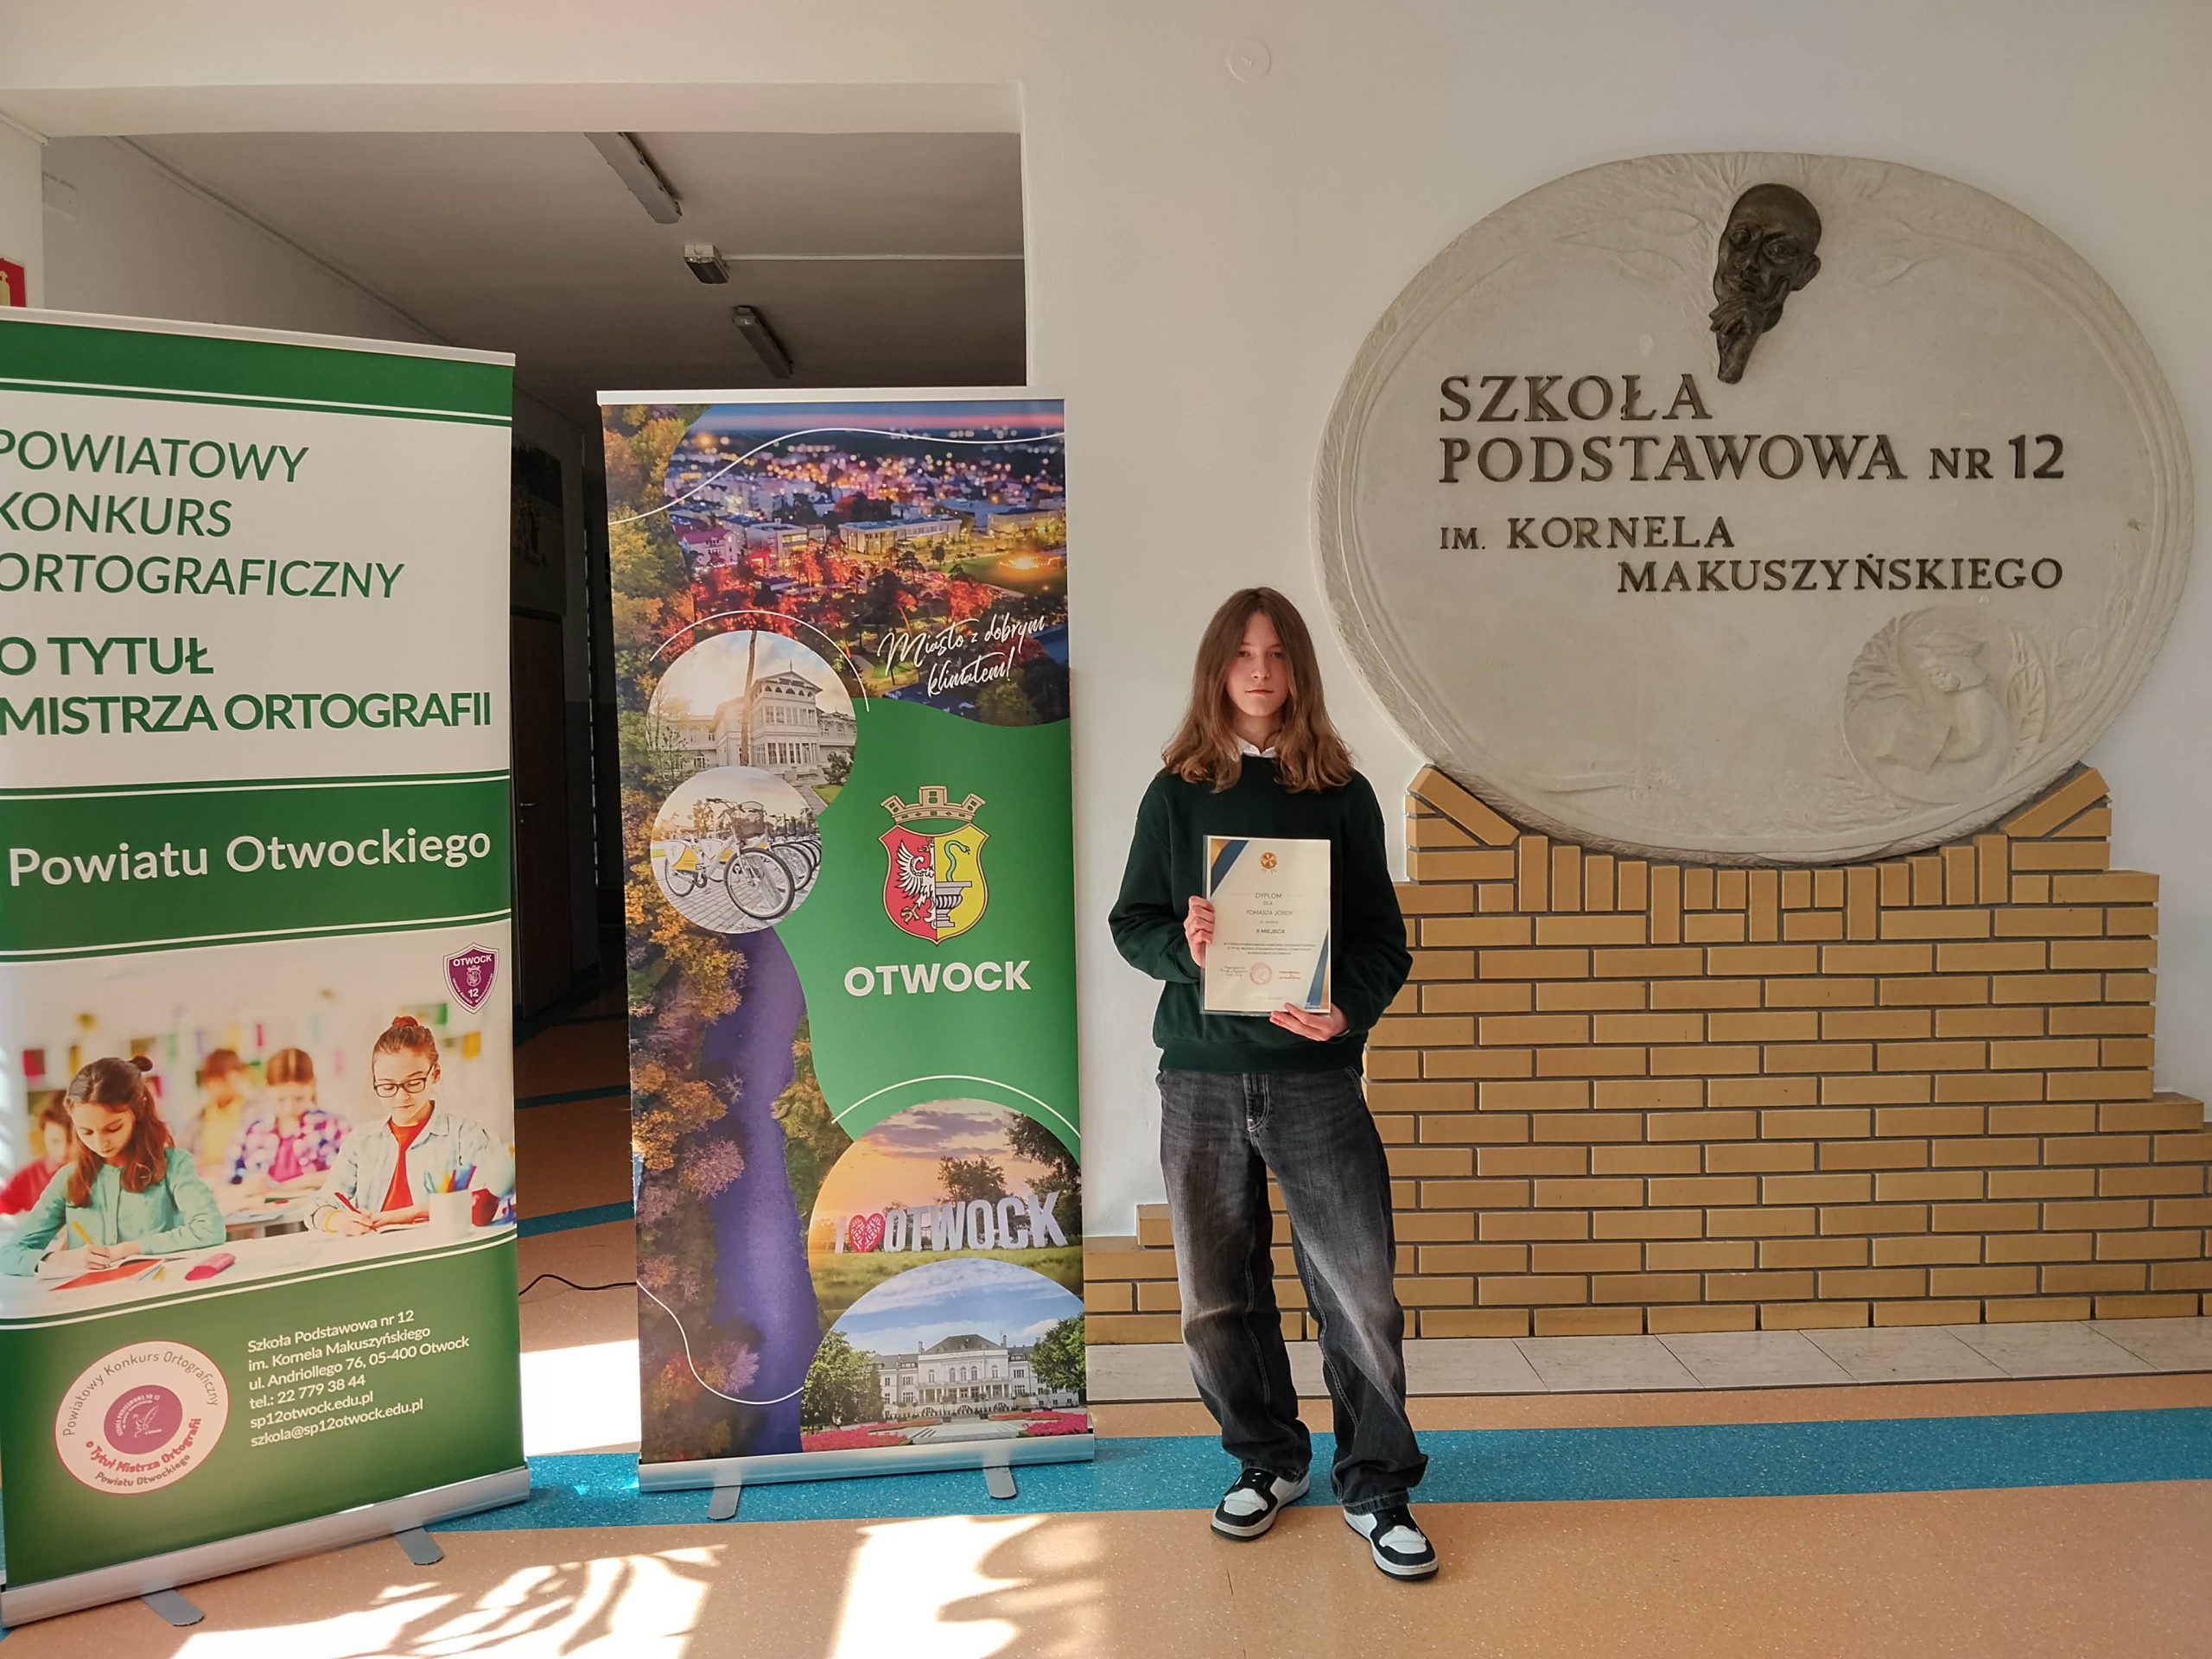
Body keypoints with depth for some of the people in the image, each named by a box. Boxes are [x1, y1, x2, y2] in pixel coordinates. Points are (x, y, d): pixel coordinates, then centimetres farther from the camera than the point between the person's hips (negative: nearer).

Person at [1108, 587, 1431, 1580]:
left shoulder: (1340, 794, 4)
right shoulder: (1176, 794, 6)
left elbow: (1384, 938, 3)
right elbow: (1131, 922, 7)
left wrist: (1349, 1009, -16)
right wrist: (1181, 945, -15)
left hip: (1313, 1076, -1)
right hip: (1200, 1078, 2)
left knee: (1360, 1291, -3)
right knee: (1218, 1295, 10)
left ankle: (1377, 1486, 17)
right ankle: (1268, 1460, 32)